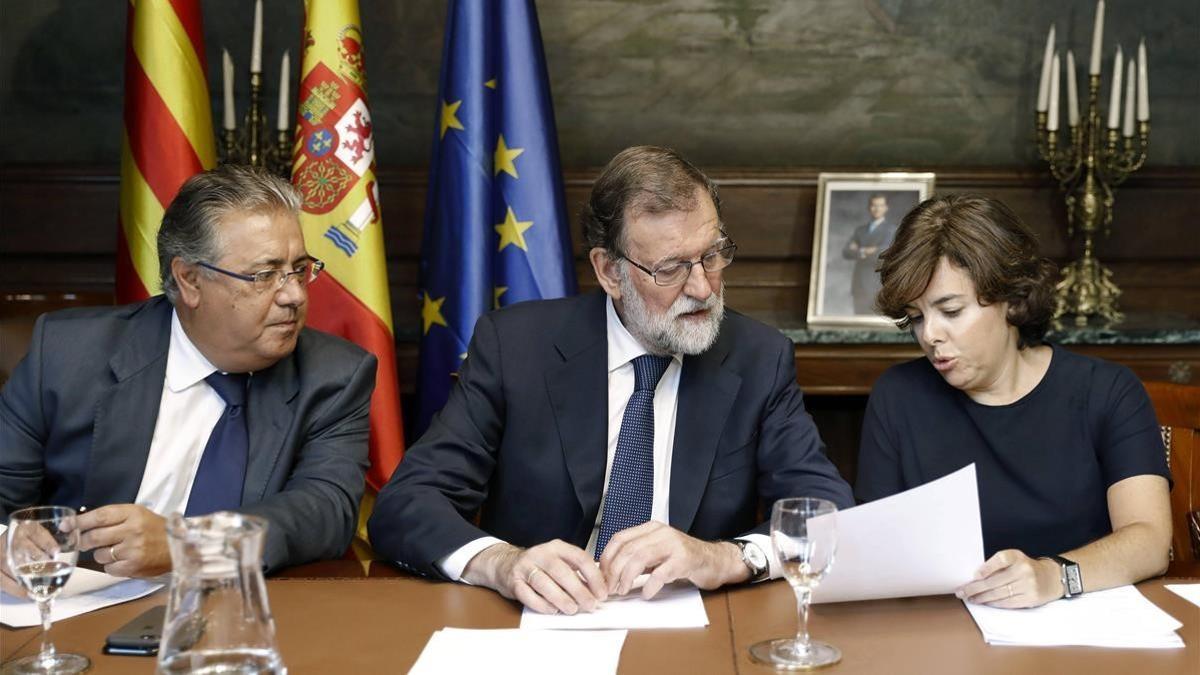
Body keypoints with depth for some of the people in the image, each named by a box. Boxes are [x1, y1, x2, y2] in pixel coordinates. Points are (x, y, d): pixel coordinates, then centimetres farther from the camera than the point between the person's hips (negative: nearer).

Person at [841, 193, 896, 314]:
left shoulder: (891, 229, 1)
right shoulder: (860, 230, 17)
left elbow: (882, 253, -15)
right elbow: (846, 253, 3)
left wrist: (860, 250, -2)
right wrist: (865, 252, -13)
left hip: (880, 287, -5)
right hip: (860, 286, 5)